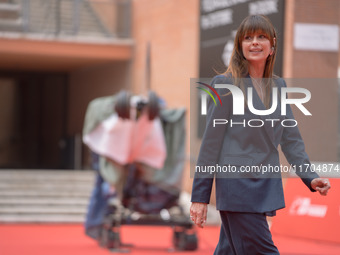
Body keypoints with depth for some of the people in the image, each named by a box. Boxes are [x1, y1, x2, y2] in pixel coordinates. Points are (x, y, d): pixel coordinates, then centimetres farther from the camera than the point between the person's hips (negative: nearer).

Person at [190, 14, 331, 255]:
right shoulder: (226, 84, -3)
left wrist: (309, 177, 2)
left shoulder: (278, 86, 14)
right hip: (237, 187, -6)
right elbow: (211, 142, -4)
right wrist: (200, 196, -6)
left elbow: (291, 138, 16)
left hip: (267, 188, 6)